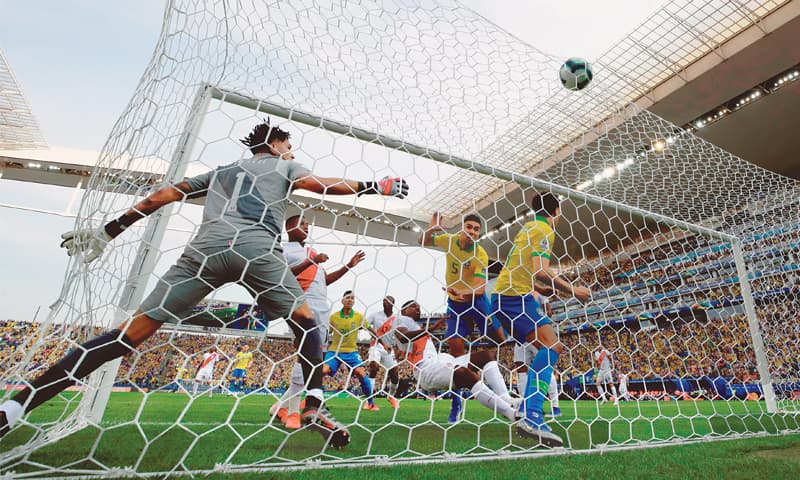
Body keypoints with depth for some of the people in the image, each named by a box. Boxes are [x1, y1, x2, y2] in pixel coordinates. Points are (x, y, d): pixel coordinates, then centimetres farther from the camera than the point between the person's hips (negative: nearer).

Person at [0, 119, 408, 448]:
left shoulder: (220, 171, 35)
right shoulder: (283, 165, 25)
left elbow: (161, 196, 30)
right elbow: (324, 186, 9)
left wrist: (107, 231, 33)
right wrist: (374, 186, 20)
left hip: (207, 247, 4)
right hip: (257, 248, -3)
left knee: (135, 330, 7)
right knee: (305, 320, 12)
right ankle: (314, 406, 3)